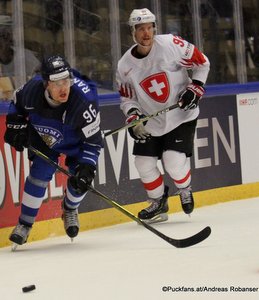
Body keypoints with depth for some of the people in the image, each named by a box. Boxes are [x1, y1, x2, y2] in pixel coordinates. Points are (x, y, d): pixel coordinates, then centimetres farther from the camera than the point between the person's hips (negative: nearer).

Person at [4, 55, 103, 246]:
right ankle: (24, 224, 3)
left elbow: (92, 141, -31)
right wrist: (16, 125, -11)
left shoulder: (85, 100, -40)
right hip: (43, 136, 1)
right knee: (40, 174, -13)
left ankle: (70, 209, 25)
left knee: (81, 179, -9)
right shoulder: (33, 89, -31)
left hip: (75, 142, -1)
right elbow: (17, 102, -3)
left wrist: (86, 168, -40)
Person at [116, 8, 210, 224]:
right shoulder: (125, 66, -7)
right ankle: (159, 204, 24)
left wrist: (195, 88, -13)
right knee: (144, 163, 0)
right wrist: (133, 117, -13)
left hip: (182, 115, -4)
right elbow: (127, 98, 4)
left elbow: (201, 63, -5)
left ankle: (185, 190, 17)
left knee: (173, 161, -16)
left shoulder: (171, 45, -17)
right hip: (150, 121, 4)